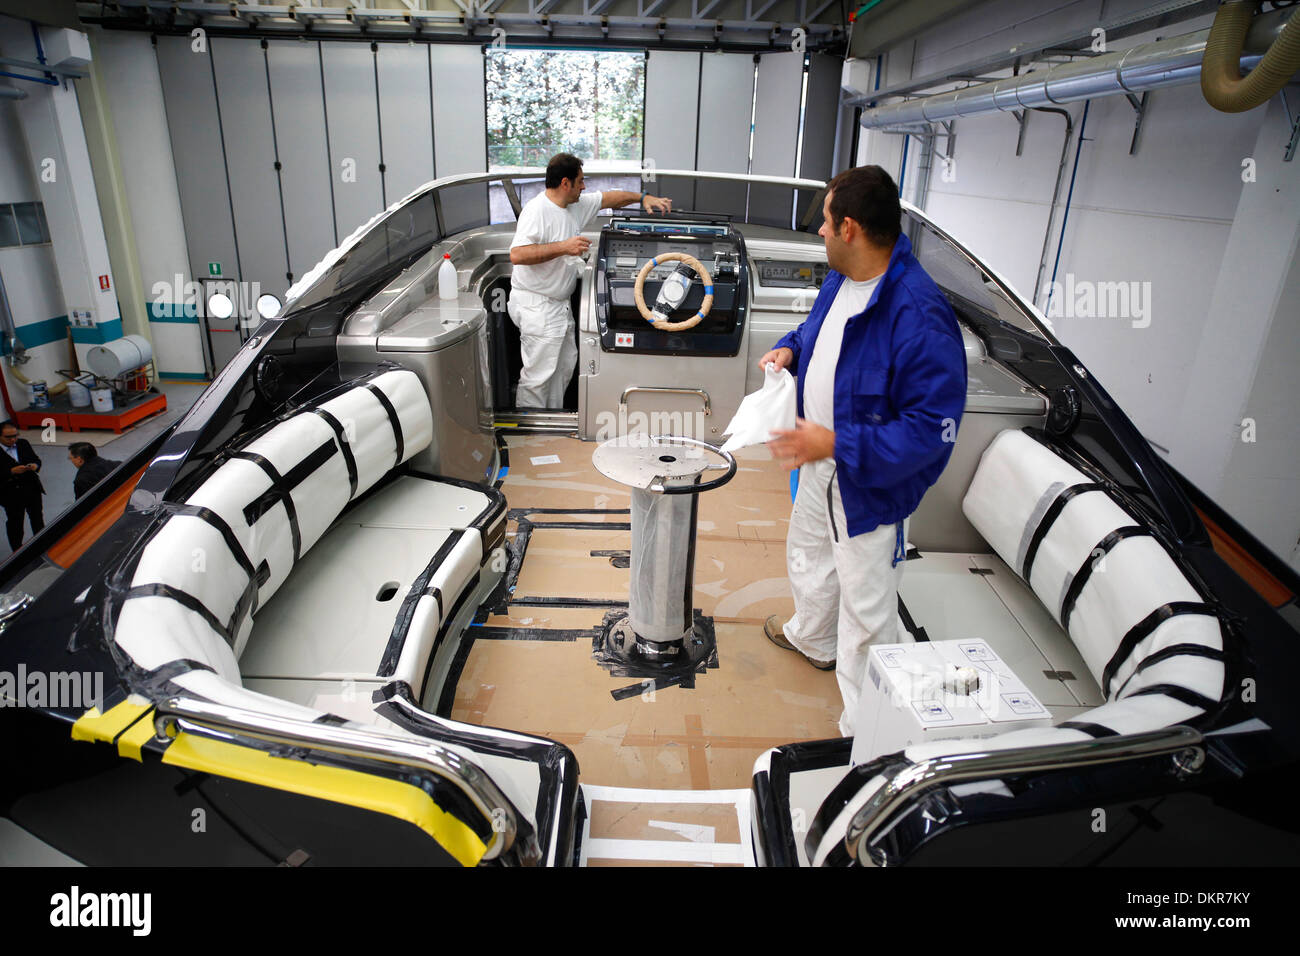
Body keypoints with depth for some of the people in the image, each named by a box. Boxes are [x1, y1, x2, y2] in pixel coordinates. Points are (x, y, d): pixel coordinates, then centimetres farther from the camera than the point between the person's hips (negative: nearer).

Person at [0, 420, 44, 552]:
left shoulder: (23, 443, 1)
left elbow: (36, 459, 9)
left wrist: (35, 465, -13)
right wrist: (12, 471, -29)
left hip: (32, 488, 4)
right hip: (11, 494, -4)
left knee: (37, 519, 16)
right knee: (14, 524, 9)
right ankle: (17, 552, 23)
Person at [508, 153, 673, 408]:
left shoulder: (576, 205, 9)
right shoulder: (537, 211, -19)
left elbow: (608, 198, 25)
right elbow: (517, 255, -31)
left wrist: (643, 197, 18)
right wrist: (563, 247, -30)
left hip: (558, 305, 10)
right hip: (536, 307, -10)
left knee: (565, 363, 17)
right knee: (538, 373, -7)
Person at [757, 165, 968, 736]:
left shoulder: (919, 316, -32)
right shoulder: (840, 279, -2)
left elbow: (934, 427, -32)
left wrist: (837, 443, -34)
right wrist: (791, 349, -1)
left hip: (872, 484, -9)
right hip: (819, 468, 10)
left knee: (867, 612, 4)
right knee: (808, 556, 32)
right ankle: (813, 639, 62)